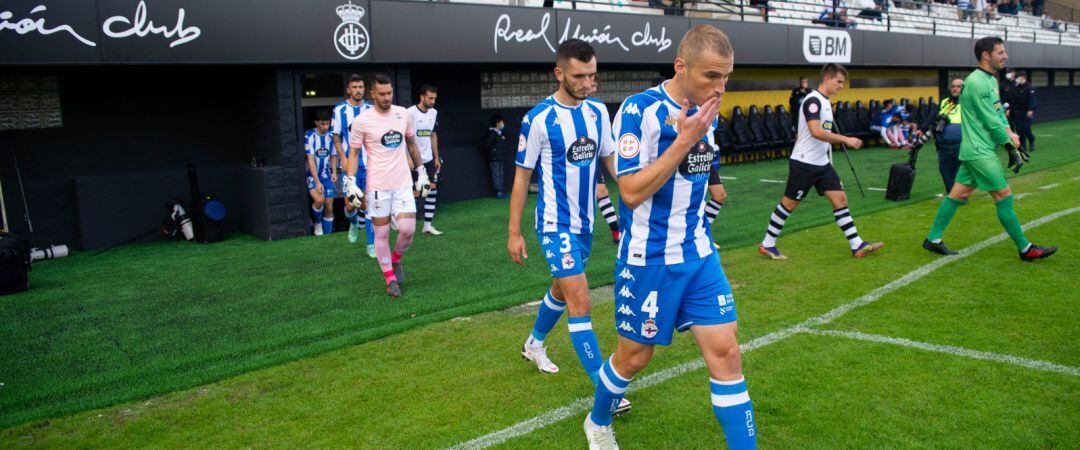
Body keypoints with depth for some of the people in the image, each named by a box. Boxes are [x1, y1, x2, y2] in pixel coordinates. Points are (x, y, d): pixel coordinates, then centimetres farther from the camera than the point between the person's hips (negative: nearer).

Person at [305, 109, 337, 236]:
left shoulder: (331, 136, 0)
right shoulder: (309, 136, -14)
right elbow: (310, 159, -18)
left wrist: (334, 172, -7)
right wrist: (317, 182, -25)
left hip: (326, 176, 4)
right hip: (312, 176, -4)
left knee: (329, 208, 2)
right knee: (319, 199, -27)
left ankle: (327, 234, 18)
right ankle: (317, 223, 2)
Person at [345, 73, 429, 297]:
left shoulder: (403, 114, 4)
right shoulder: (362, 121, -7)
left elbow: (412, 144, 17)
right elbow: (353, 153, 0)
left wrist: (421, 171, 18)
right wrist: (351, 182, -9)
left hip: (403, 183, 3)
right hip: (377, 186, -3)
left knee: (408, 229, -6)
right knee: (381, 233, 3)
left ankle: (395, 260, 25)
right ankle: (391, 279, 16)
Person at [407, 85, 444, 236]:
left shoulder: (434, 113, 7)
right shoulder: (410, 113, -13)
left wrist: (436, 158, 14)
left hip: (428, 159, 6)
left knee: (432, 189, 2)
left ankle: (428, 225, 8)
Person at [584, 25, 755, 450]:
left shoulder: (706, 112, 6)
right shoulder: (639, 109, -17)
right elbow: (631, 192, -22)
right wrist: (685, 140, -22)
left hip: (699, 256, 6)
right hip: (648, 259, -6)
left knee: (725, 352, 1)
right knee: (635, 356, 10)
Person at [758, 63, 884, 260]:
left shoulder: (825, 102, 13)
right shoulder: (813, 100, -17)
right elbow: (816, 132, -28)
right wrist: (846, 139, -27)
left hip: (822, 163, 9)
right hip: (804, 163, -9)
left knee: (840, 199, 3)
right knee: (789, 203, 1)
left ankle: (857, 246, 6)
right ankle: (767, 244, 13)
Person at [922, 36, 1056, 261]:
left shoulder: (991, 80, 15)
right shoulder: (976, 82, -17)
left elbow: (999, 112, 18)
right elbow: (991, 121, -17)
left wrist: (1010, 133, 0)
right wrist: (1010, 144, -8)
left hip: (977, 151, 10)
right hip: (980, 152, -10)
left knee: (959, 194, 10)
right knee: (1004, 196, -4)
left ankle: (932, 239, 15)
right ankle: (1025, 249, 5)